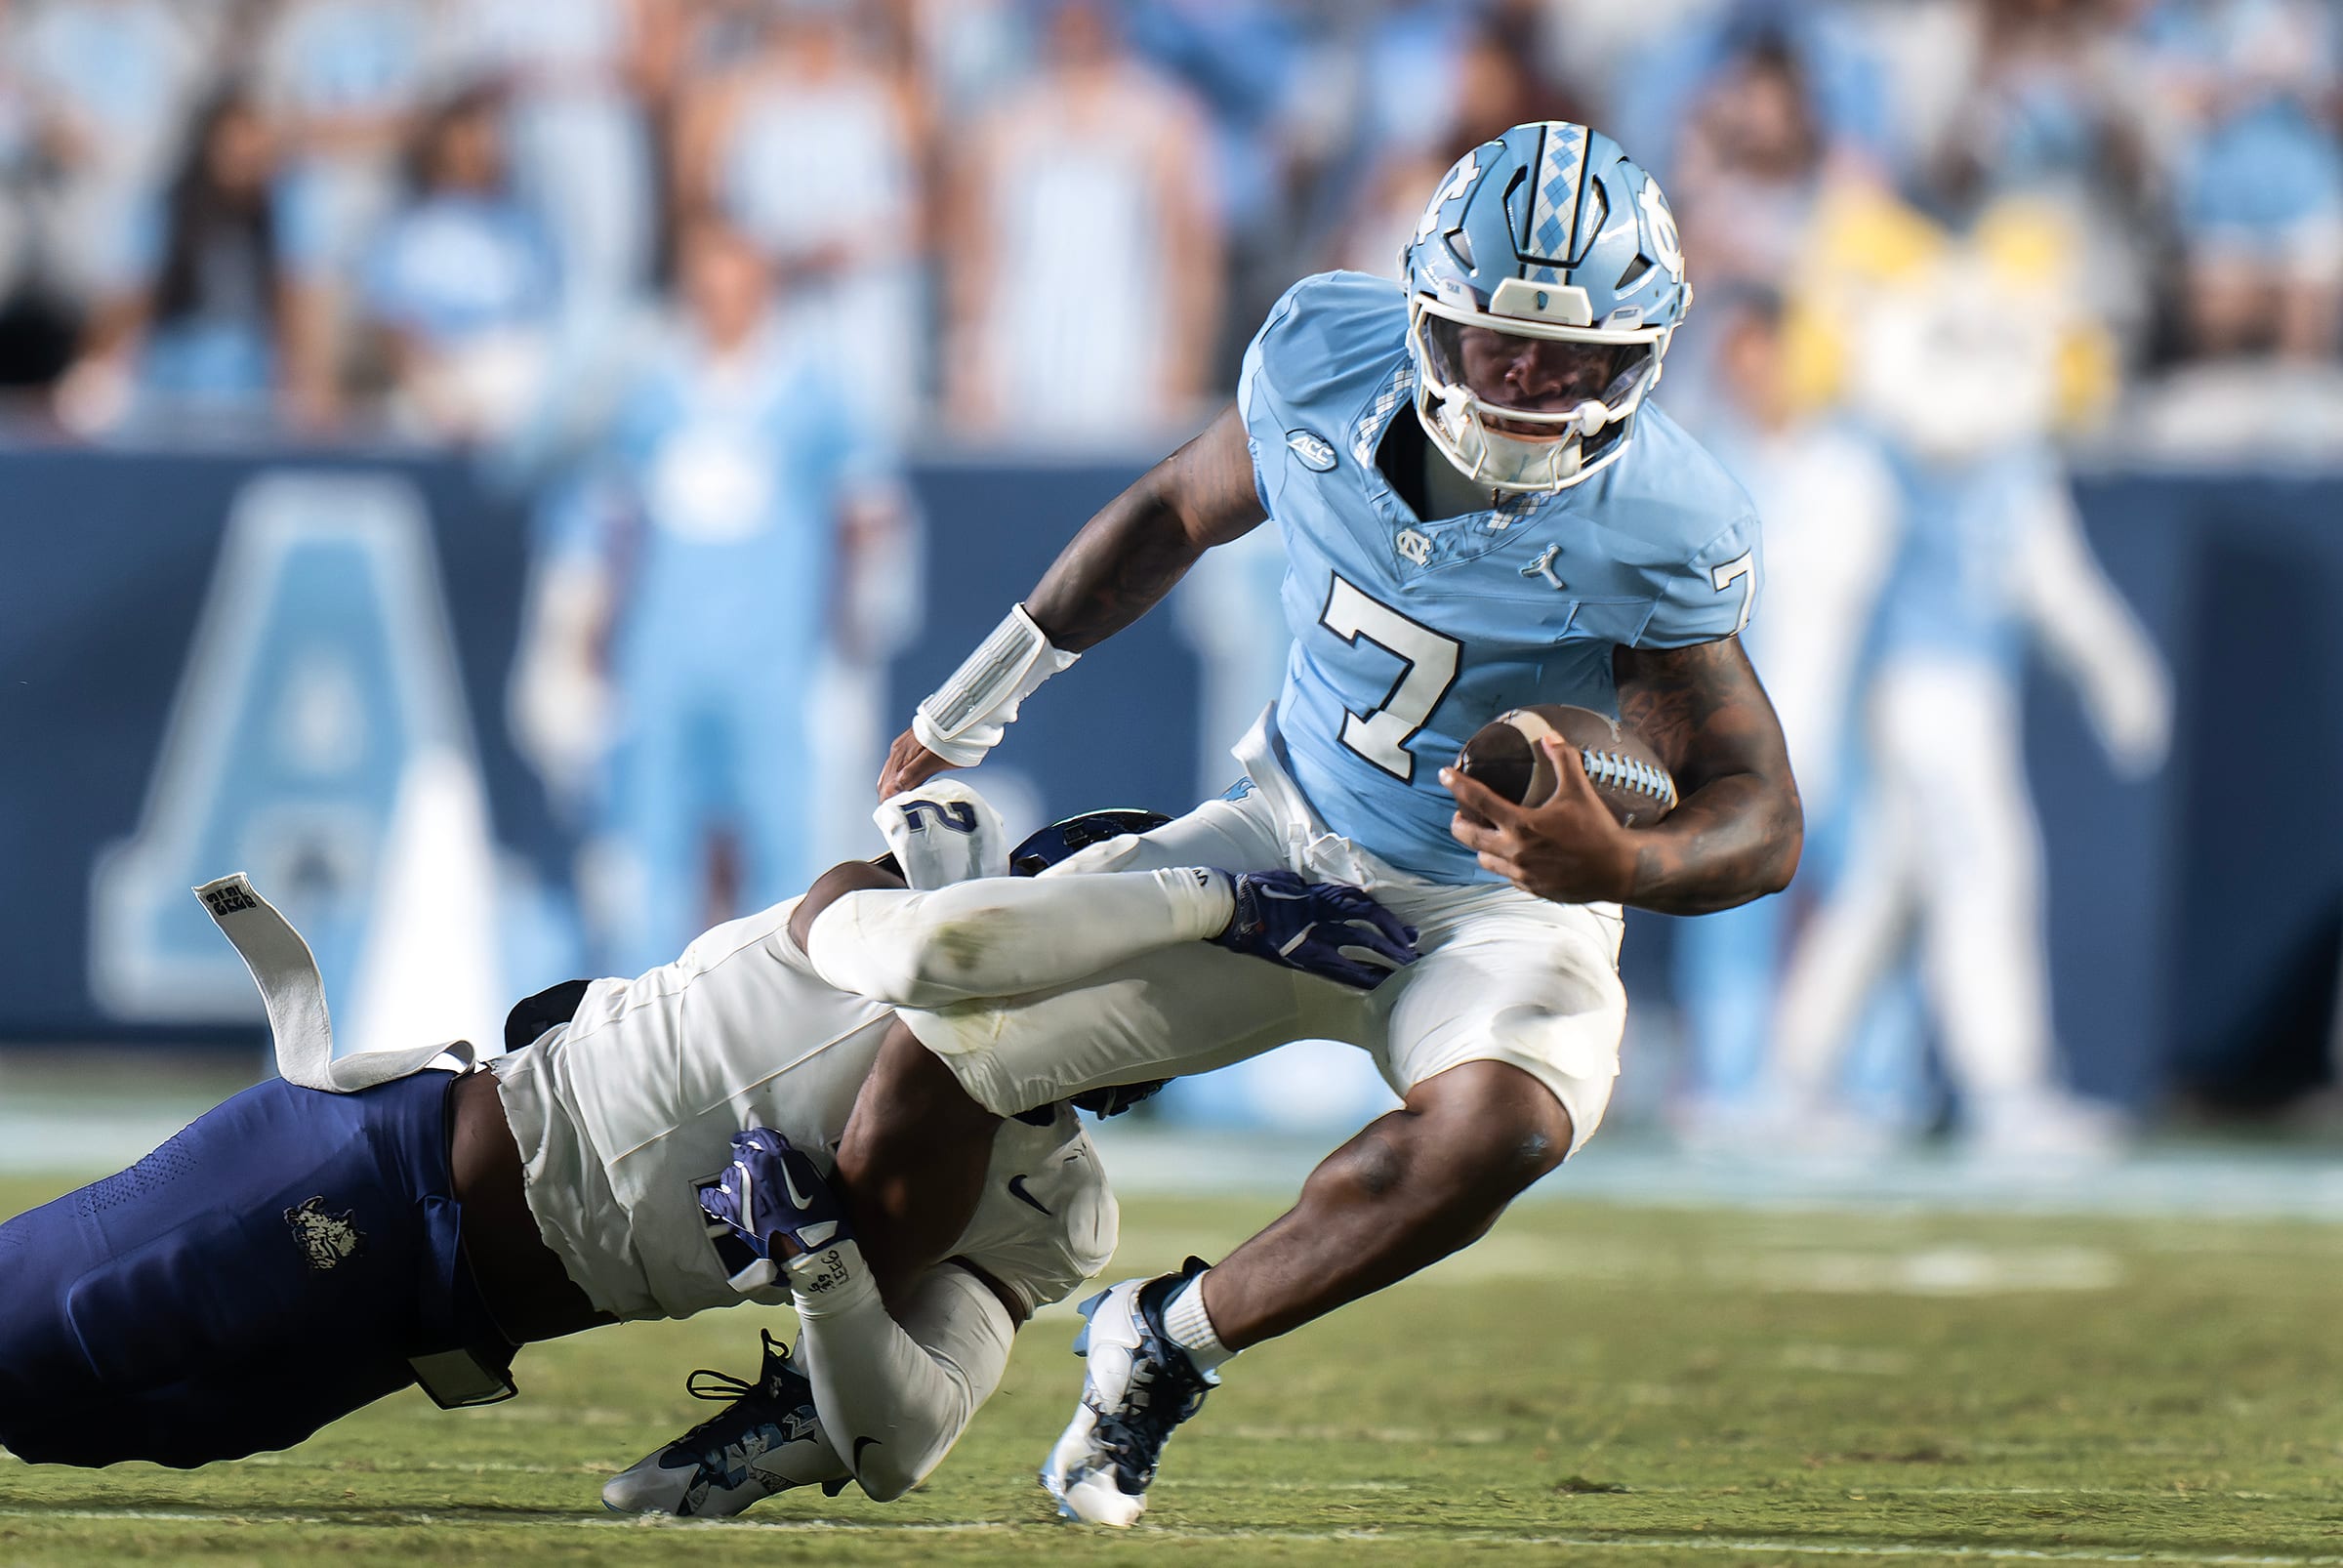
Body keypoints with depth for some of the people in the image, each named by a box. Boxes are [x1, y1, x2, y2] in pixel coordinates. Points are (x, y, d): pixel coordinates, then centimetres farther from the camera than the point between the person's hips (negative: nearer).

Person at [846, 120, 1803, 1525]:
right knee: (936, 1051, -7)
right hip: (1289, 841, 4)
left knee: (1503, 1124, -37)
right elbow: (1178, 513, 7)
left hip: (1498, 904, -3)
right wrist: (971, 708, 17)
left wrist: (1617, 865, -48)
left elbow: (1763, 823, -25)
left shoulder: (1658, 537, -26)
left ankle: (1171, 1346, -13)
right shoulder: (1327, 359, -14)